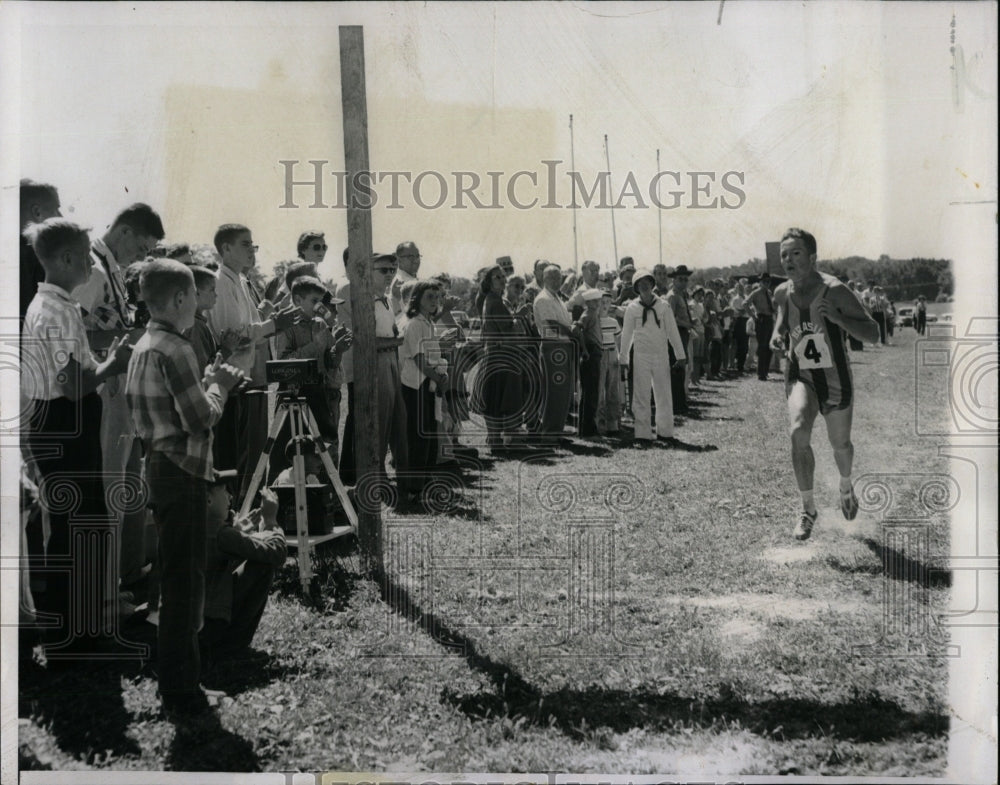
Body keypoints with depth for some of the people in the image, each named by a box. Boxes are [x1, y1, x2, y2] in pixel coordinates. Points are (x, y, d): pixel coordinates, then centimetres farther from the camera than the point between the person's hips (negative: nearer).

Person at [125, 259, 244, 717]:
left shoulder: (143, 347, 13)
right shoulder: (174, 349, -17)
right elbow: (201, 419, -19)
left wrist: (207, 382, 12)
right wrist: (219, 386, -2)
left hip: (160, 469, 10)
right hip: (182, 473, -10)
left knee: (177, 580, 17)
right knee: (184, 583, -4)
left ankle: (178, 682, 26)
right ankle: (182, 693, 3)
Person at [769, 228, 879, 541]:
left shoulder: (834, 291, -19)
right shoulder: (782, 293, -5)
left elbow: (873, 334, -19)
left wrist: (837, 318, -34)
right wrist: (777, 335, -3)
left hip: (835, 377, -2)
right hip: (799, 375, 2)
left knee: (840, 444, 13)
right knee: (799, 433, -22)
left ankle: (846, 486, 48)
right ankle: (808, 509, -9)